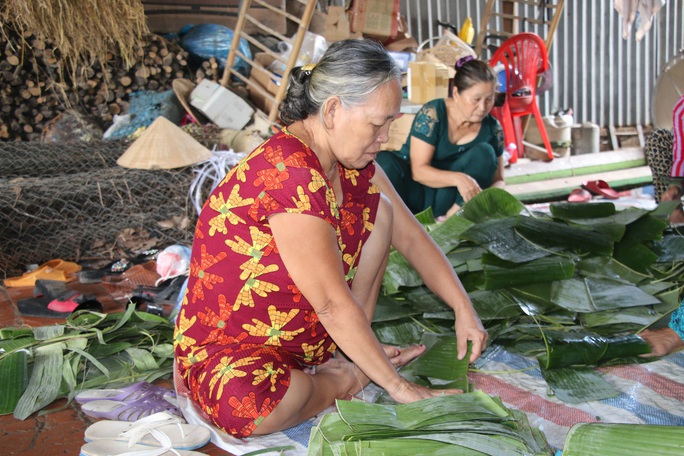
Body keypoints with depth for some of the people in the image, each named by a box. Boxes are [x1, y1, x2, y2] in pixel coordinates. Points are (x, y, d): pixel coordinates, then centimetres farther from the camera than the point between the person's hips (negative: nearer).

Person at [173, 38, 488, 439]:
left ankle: (348, 354, 2)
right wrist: (398, 386, -20)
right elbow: (334, 304, -29)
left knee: (378, 209, 1)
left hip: (306, 328, 8)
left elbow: (411, 237, 3)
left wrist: (464, 309, -6)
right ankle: (347, 380, -6)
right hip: (226, 349, -8)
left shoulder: (351, 162, -4)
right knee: (246, 404, -40)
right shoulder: (286, 173, -32)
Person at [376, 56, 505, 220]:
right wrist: (458, 178, -36)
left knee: (485, 153, -20)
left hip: (447, 196, 3)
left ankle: (453, 215, -29)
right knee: (385, 160, -31)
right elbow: (418, 170, -20)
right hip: (415, 191, -3)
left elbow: (497, 179, 2)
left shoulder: (492, 128, -3)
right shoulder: (432, 113, -15)